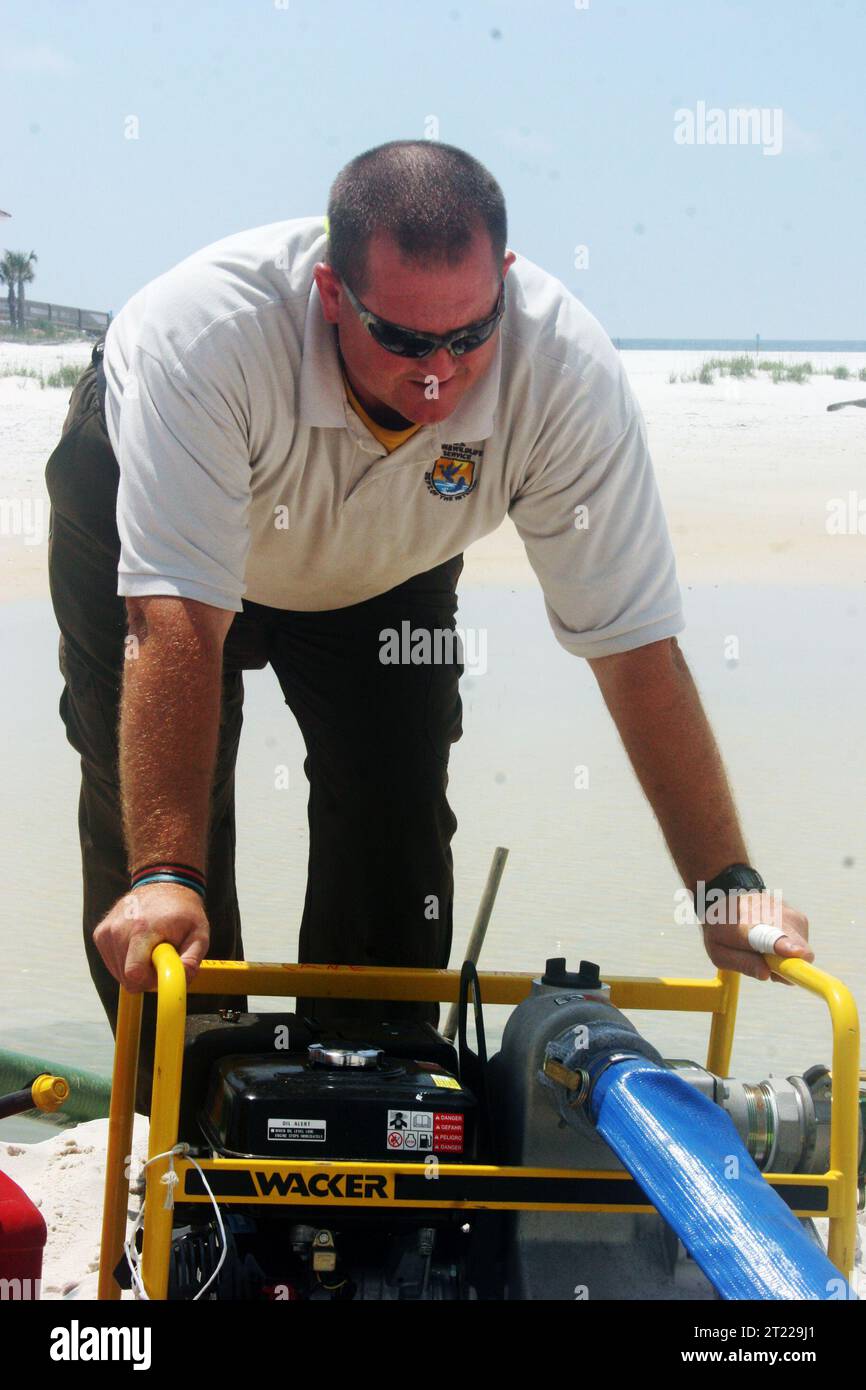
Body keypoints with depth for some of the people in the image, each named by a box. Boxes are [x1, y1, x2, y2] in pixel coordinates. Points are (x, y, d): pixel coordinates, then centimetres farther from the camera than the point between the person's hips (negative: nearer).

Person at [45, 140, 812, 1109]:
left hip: (385, 563, 2)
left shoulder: (566, 368, -37)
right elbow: (177, 625, -47)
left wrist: (729, 885, -36)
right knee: (154, 828, -11)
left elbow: (635, 644, -32)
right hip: (141, 500, -2)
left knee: (397, 815, -9)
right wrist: (164, 876, -54)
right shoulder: (208, 333, -45)